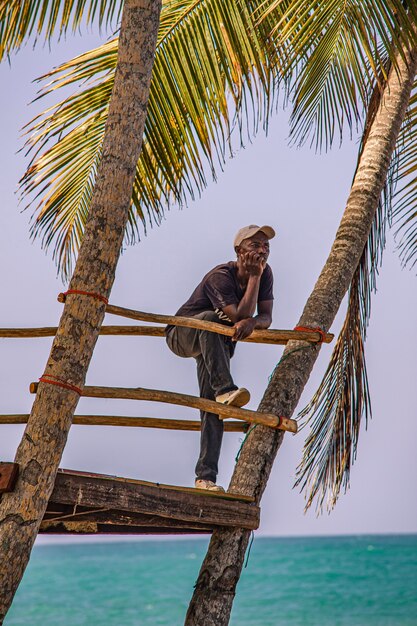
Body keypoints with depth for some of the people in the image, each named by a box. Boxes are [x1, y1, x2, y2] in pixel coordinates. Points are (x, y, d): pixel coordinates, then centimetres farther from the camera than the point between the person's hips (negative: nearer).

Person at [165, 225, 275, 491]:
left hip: (216, 344, 5)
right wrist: (254, 276, -37)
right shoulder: (221, 276, -29)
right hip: (182, 334, -5)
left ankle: (206, 477, -8)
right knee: (210, 319, -41)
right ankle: (225, 388, -47)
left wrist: (251, 322, -37)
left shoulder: (265, 273, -9)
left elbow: (266, 317, -14)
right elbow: (240, 315, -38)